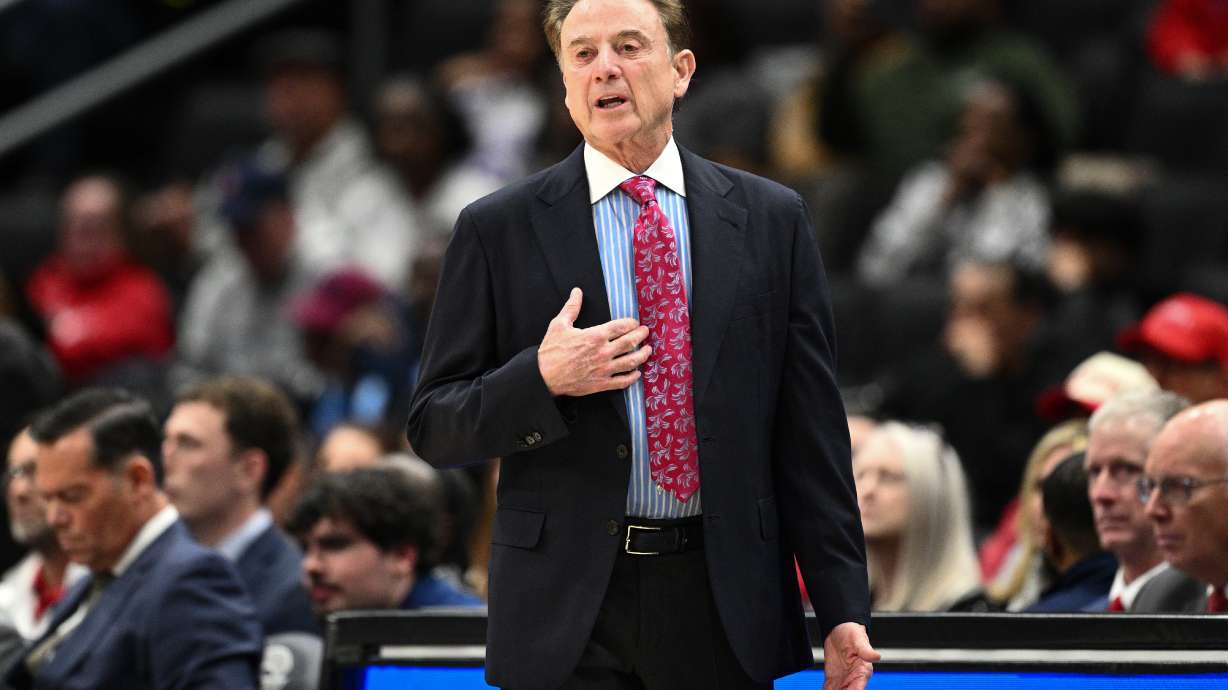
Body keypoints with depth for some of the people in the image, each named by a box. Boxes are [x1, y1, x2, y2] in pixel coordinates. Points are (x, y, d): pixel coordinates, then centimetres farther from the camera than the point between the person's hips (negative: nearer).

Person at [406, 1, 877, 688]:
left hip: (723, 622, 1)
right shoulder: (497, 231, 3)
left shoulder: (771, 219, 7)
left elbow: (811, 431, 5)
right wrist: (542, 379, -15)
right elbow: (434, 427, 3)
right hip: (567, 612, -1)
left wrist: (843, 608, 0)